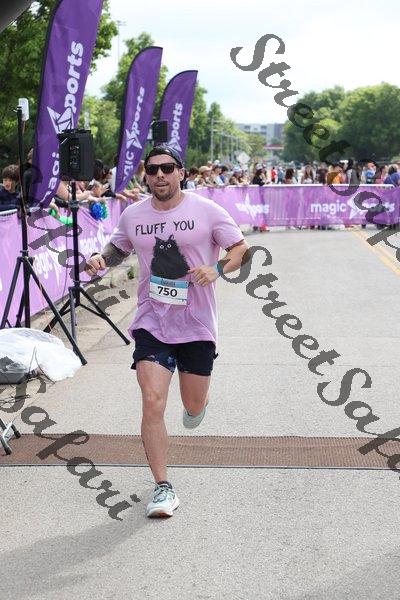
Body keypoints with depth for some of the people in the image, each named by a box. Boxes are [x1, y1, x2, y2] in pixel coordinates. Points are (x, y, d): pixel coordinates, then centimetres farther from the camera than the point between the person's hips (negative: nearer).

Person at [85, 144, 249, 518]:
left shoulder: (206, 210, -6)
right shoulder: (133, 215, 3)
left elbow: (240, 249, -1)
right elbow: (119, 248, 20)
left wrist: (217, 269, -21)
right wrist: (101, 259, -2)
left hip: (197, 323, -1)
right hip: (151, 323, 1)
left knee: (194, 405, 11)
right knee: (152, 402, -12)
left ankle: (196, 402, 52)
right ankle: (163, 488, -1)